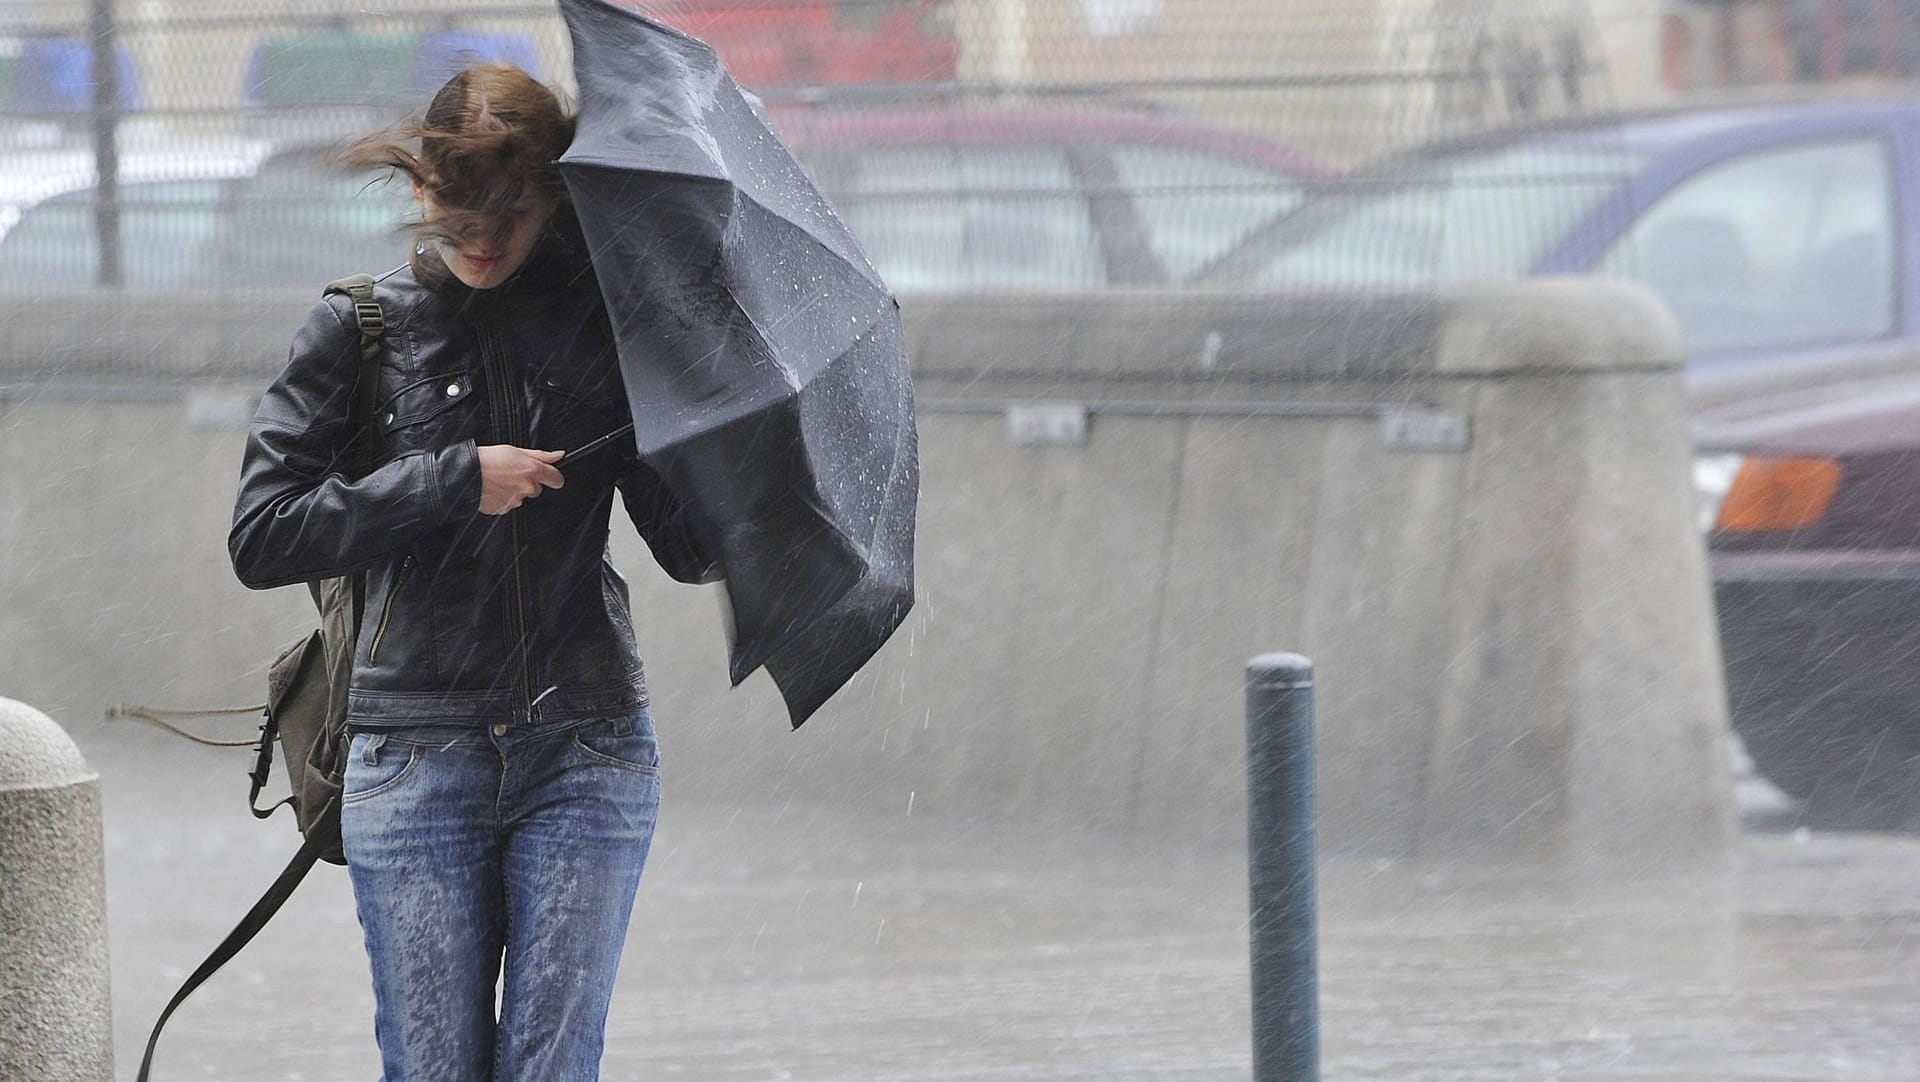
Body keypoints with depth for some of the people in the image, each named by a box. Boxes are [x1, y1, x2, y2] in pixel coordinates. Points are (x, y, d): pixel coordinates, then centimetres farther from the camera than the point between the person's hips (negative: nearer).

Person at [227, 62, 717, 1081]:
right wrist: (457, 480, -11)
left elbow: (691, 549, 5)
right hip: (412, 757, 0)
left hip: (584, 755, 0)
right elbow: (260, 537, -4)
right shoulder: (360, 329, 4)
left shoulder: (605, 325, 6)